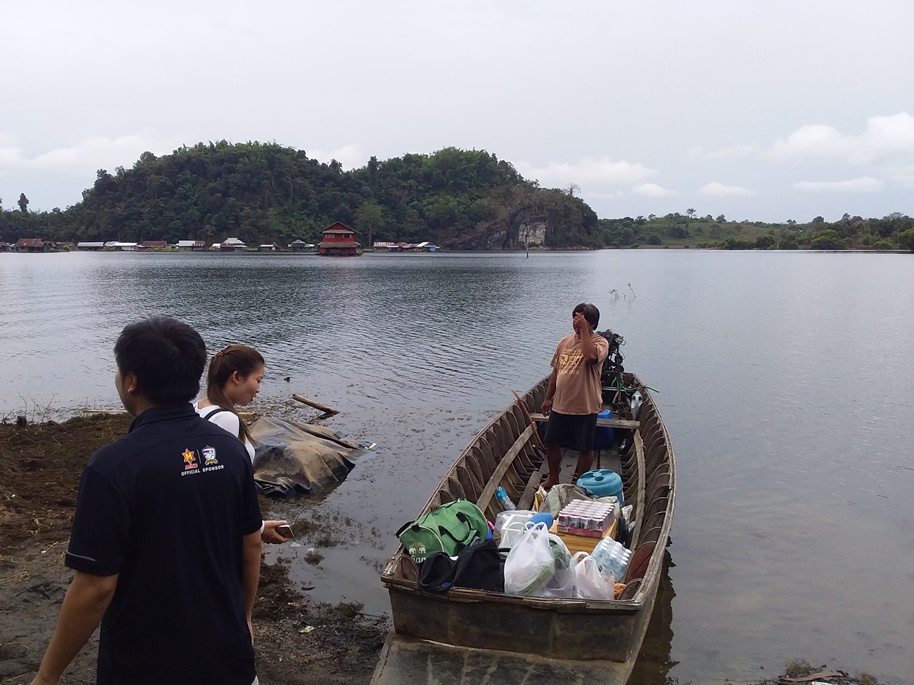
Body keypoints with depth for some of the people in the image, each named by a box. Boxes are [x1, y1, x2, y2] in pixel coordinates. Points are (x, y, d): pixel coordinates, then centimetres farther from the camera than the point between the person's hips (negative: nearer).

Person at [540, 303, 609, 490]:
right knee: (552, 443, 15)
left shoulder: (600, 342, -12)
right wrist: (548, 398, 15)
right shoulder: (565, 341, 6)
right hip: (560, 405, 6)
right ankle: (553, 478, 35)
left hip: (585, 407, -5)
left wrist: (584, 330, -29)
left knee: (585, 448, 9)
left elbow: (591, 355, -37)